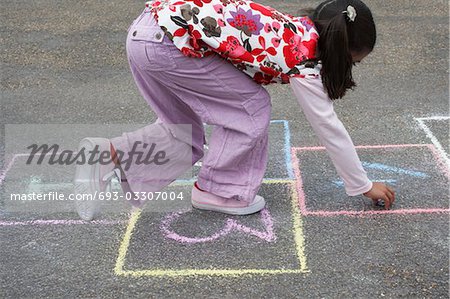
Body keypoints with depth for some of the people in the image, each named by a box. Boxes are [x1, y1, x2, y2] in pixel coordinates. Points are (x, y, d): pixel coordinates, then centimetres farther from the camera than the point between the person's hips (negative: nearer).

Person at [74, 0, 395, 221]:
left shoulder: (297, 29, 16)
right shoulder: (304, 57, -6)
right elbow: (330, 128, 1)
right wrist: (364, 186, 11)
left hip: (145, 29, 9)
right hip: (169, 42, -9)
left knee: (185, 132, 20)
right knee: (252, 106, 3)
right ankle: (217, 191, 13)